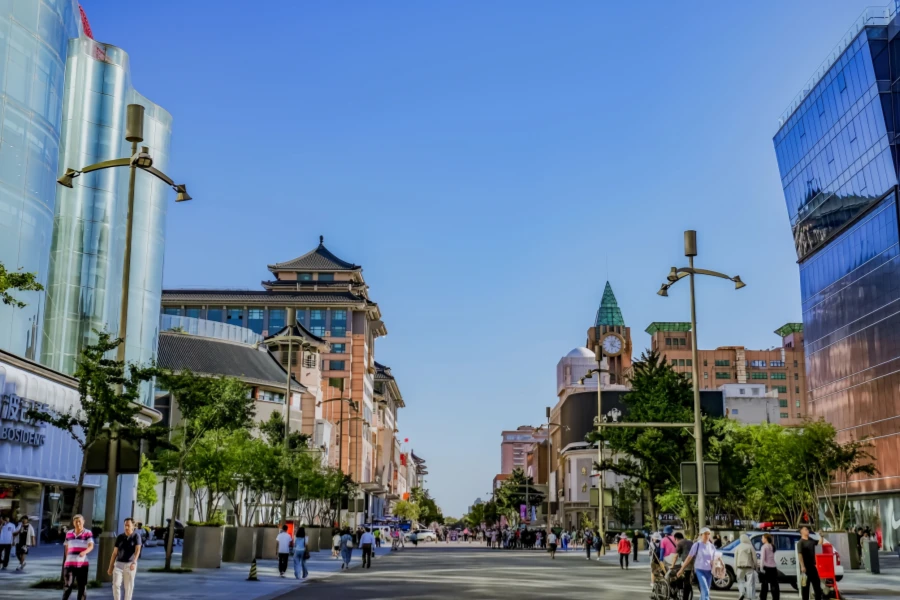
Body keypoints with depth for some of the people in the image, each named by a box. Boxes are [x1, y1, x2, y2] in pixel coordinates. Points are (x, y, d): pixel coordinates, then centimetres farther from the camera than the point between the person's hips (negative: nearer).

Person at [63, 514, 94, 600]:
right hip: (69, 564, 2)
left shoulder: (87, 533, -2)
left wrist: (85, 552, -35)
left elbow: (91, 546, -15)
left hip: (82, 564, -2)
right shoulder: (68, 533, 10)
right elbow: (66, 548, 19)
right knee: (68, 586, -8)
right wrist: (67, 559, 16)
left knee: (82, 587, 3)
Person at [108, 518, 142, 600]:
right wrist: (110, 567, 6)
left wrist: (134, 562, -36)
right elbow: (115, 553, 9)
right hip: (119, 564, 3)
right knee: (116, 584, -13)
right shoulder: (120, 537, 6)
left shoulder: (136, 536, -6)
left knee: (128, 588, 1)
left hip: (130, 565, -2)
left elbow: (138, 550, -20)